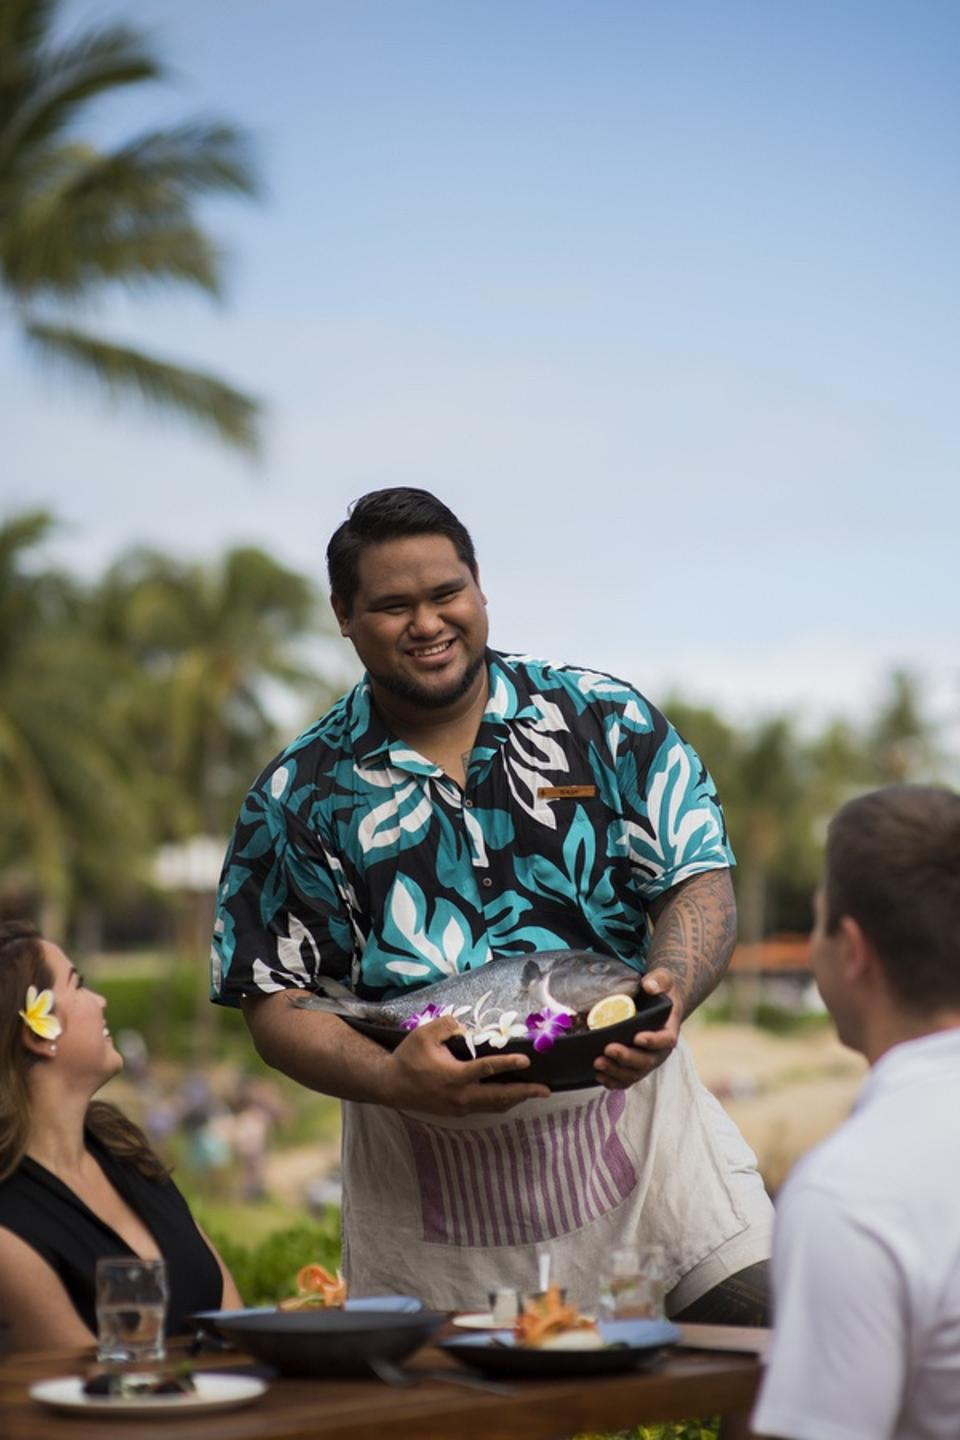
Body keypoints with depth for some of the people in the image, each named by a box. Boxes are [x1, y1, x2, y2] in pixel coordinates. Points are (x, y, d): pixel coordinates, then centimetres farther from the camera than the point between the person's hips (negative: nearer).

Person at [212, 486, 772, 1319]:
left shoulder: (606, 721, 4)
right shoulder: (301, 797, 3)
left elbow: (702, 885, 1)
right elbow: (274, 1003, 0)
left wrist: (667, 996, -22)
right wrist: (396, 1081, -19)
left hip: (627, 1100, 0)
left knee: (778, 1319, -11)